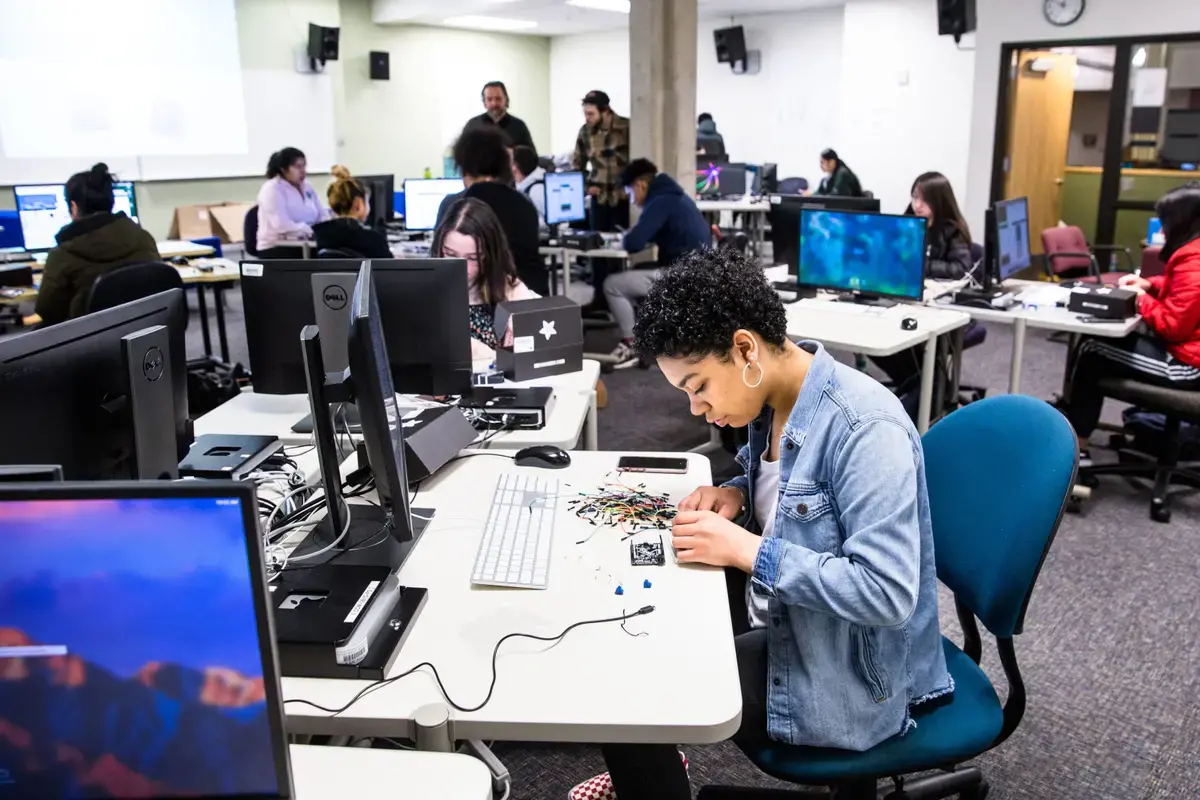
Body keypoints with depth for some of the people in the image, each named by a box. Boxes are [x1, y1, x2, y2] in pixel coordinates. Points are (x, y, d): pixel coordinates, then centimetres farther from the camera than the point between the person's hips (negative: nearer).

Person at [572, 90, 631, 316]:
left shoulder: (627, 128, -11)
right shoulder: (585, 132, 2)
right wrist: (586, 185, 1)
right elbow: (577, 164, 13)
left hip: (624, 197, -4)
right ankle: (600, 297, 15)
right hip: (599, 197, 4)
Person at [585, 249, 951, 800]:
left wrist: (747, 549, -30)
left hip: (842, 671, -9)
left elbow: (888, 594, -31)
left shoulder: (865, 429, -28)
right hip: (777, 612, 9)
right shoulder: (775, 400, -2)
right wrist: (736, 494, -3)